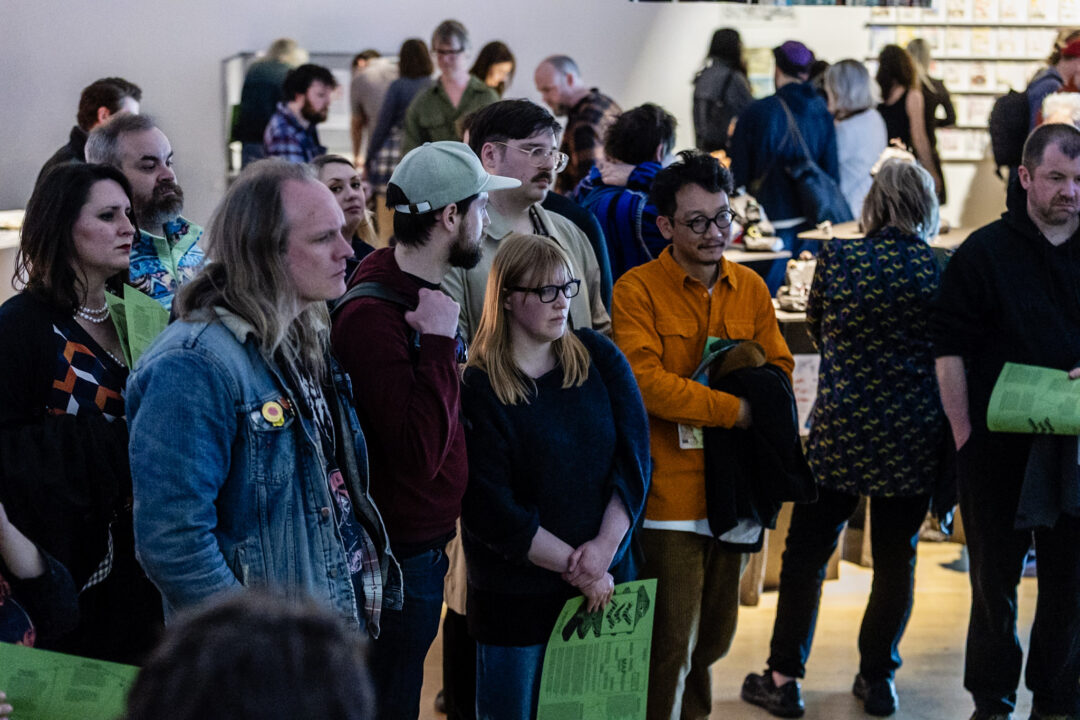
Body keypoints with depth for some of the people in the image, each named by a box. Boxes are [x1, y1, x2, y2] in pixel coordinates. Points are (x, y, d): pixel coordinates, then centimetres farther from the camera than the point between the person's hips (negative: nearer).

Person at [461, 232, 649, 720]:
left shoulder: (599, 359, 3)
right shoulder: (478, 390, -11)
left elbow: (634, 456, -1)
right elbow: (491, 510, -14)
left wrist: (605, 545, -13)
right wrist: (573, 566, -14)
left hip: (605, 581, 4)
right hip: (516, 595, -4)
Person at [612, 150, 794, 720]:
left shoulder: (750, 288, 11)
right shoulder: (638, 290, -8)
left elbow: (779, 369, 13)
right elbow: (645, 381, -18)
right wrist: (733, 408, -17)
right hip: (670, 491, -6)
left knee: (715, 634, 16)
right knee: (671, 640, -4)